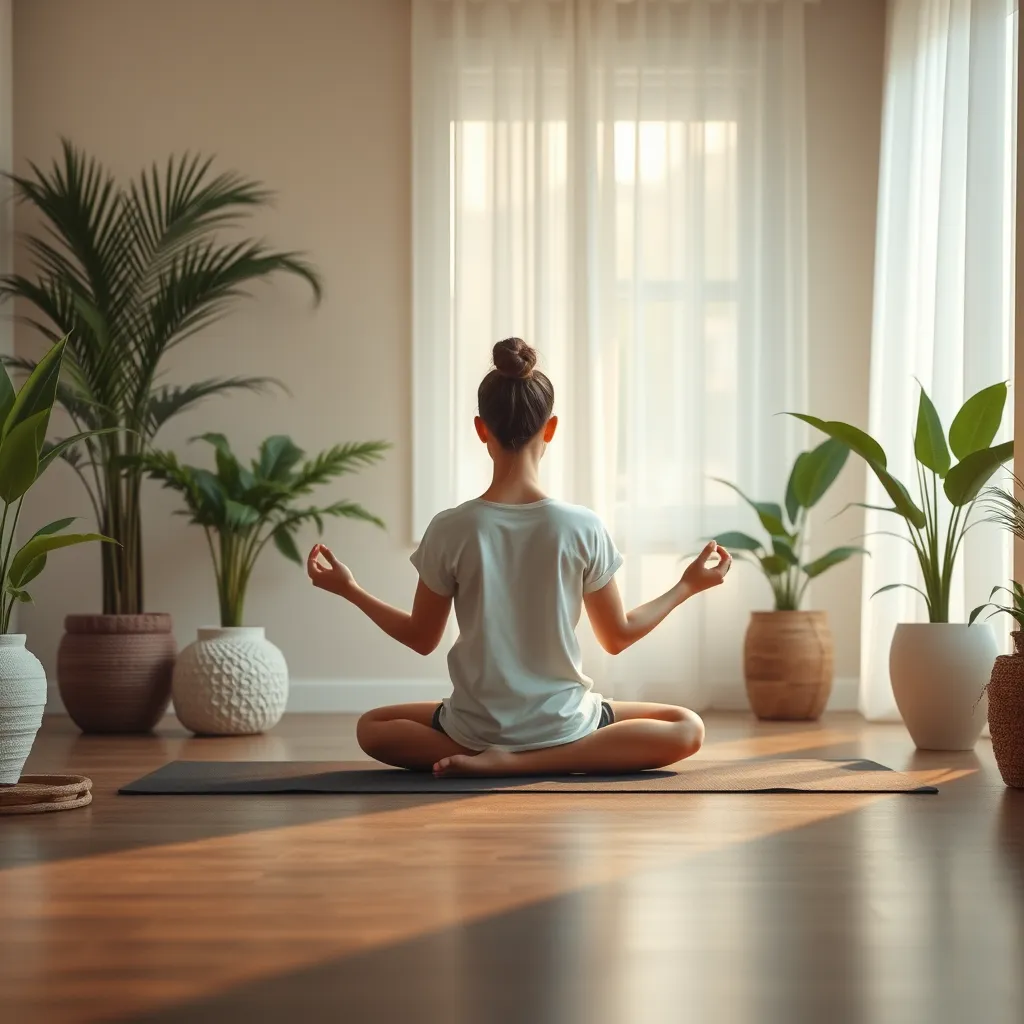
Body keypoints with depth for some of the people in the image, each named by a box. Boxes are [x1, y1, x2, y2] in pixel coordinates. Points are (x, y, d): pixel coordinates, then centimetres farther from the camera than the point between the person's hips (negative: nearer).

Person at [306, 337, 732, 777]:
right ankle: (527, 762, -6)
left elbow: (421, 638, 2)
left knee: (372, 728, 29)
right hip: (561, 726, -2)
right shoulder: (582, 527, -12)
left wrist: (349, 589, 14)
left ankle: (485, 756, 0)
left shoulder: (450, 530, -11)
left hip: (478, 727, 2)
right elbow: (617, 637, 0)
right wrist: (687, 585, 13)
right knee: (687, 729, 16)